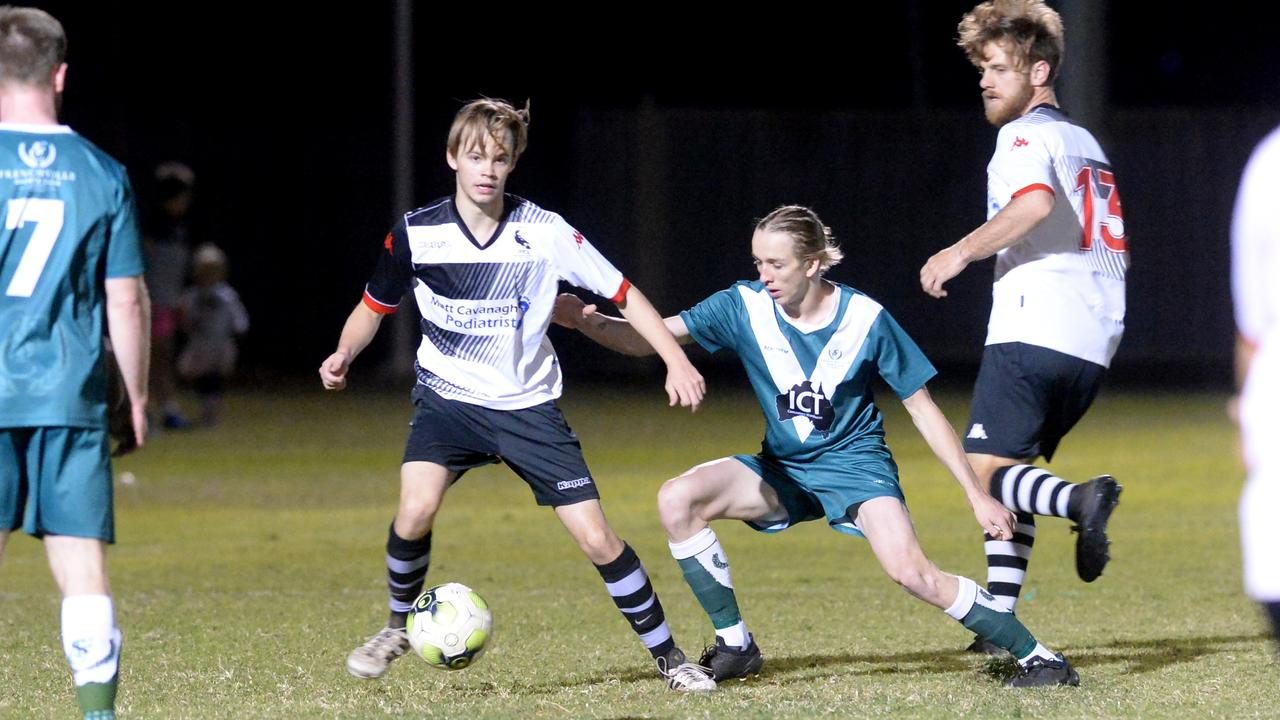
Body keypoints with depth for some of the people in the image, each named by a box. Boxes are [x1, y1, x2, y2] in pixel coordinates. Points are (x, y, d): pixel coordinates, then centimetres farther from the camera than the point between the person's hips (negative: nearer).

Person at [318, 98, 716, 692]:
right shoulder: (415, 233, -8)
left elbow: (622, 293, -3)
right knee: (416, 510, -26)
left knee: (596, 537, -7)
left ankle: (667, 657, 9)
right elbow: (375, 306, 7)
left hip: (529, 407, 0)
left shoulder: (545, 232, -11)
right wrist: (343, 355, -12)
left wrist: (676, 360, -12)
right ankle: (398, 625, 2)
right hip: (447, 398, 0)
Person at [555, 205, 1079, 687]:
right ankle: (735, 645, -6)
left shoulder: (866, 319, -15)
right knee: (677, 499, -19)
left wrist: (977, 496, -8)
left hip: (855, 464, -4)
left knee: (911, 572, -27)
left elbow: (923, 410, -8)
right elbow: (651, 337, -14)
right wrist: (585, 322, -34)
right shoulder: (746, 306, -9)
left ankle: (1037, 658, -13)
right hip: (782, 469, 4)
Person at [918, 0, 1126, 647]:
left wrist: (962, 252, -19)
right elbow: (1118, 247, 28)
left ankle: (1078, 499, -36)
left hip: (1032, 328, -9)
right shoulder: (1087, 144, 24)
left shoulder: (1024, 135, -3)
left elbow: (1036, 202, -24)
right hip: (1094, 341, 9)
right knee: (1009, 477, 14)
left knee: (985, 470, -10)